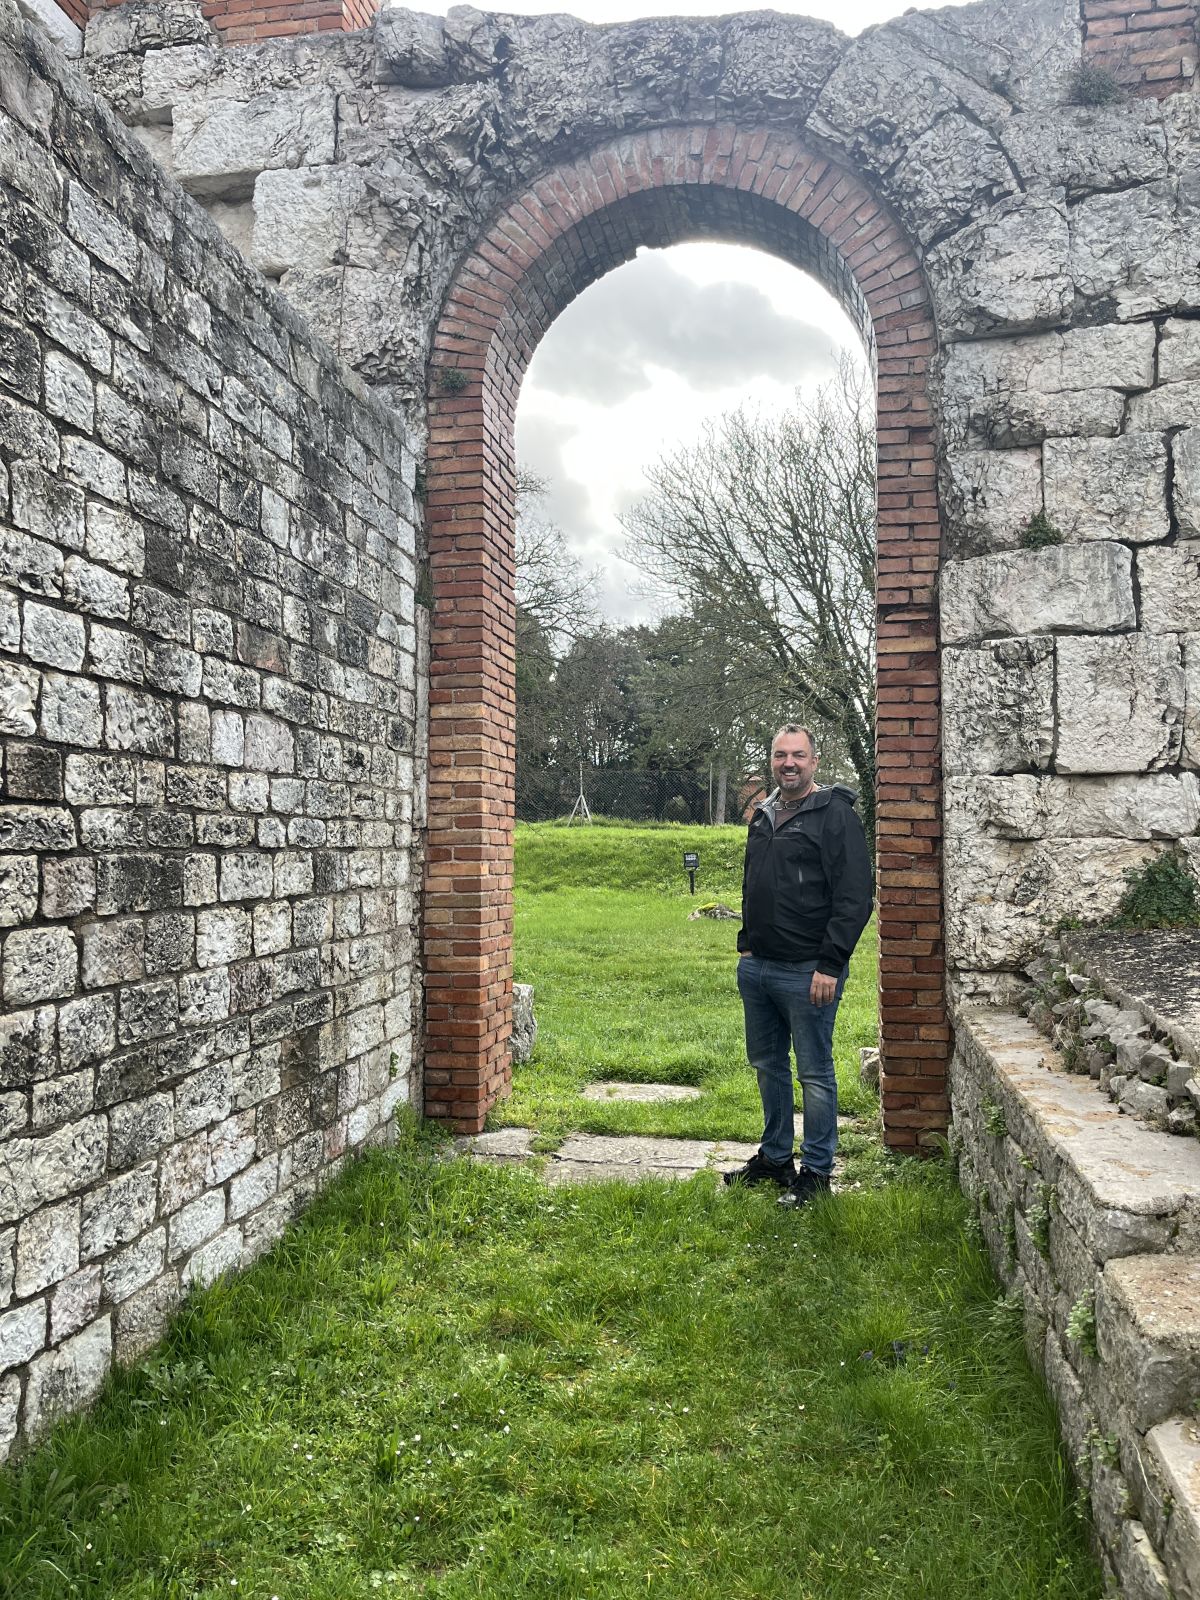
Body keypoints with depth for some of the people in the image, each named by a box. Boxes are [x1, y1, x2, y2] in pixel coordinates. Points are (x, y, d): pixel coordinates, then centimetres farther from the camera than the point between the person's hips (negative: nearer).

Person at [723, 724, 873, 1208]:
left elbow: (854, 899, -15)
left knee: (815, 1074, 3)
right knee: (768, 1066, 17)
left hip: (807, 972, -8)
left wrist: (830, 964, -18)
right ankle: (774, 1158, 32)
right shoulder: (763, 816, 14)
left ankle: (817, 1172, 15)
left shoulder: (835, 816, -10)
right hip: (757, 968, 8)